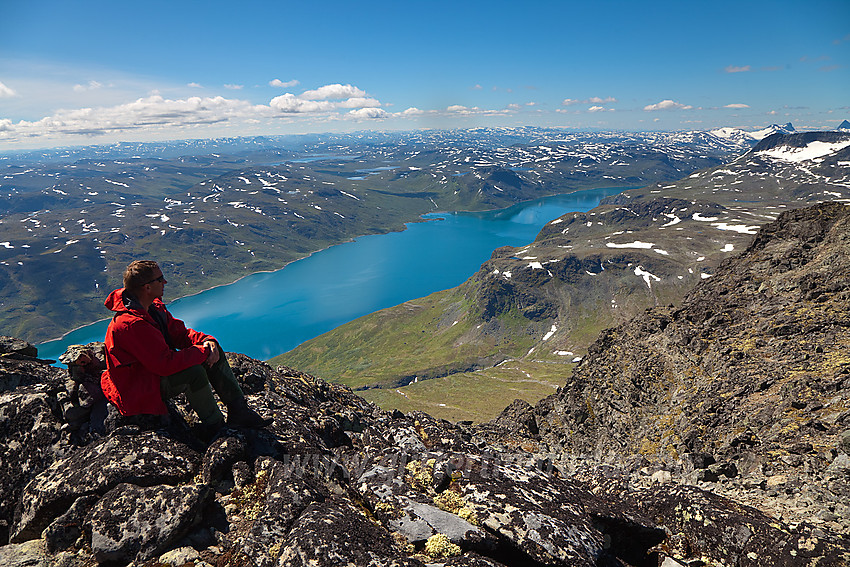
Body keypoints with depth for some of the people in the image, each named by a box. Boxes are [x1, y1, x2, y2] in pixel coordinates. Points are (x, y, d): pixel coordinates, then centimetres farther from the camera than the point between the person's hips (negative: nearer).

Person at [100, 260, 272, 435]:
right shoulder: (130, 324, -31)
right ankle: (215, 427, -13)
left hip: (156, 369, 10)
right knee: (194, 372, -33)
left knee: (214, 350, -3)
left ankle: (238, 412, -2)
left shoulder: (154, 307, 0)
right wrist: (204, 351, -24)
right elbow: (165, 363, -35)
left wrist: (207, 341, -15)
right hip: (138, 390, -10)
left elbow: (179, 333, 5)